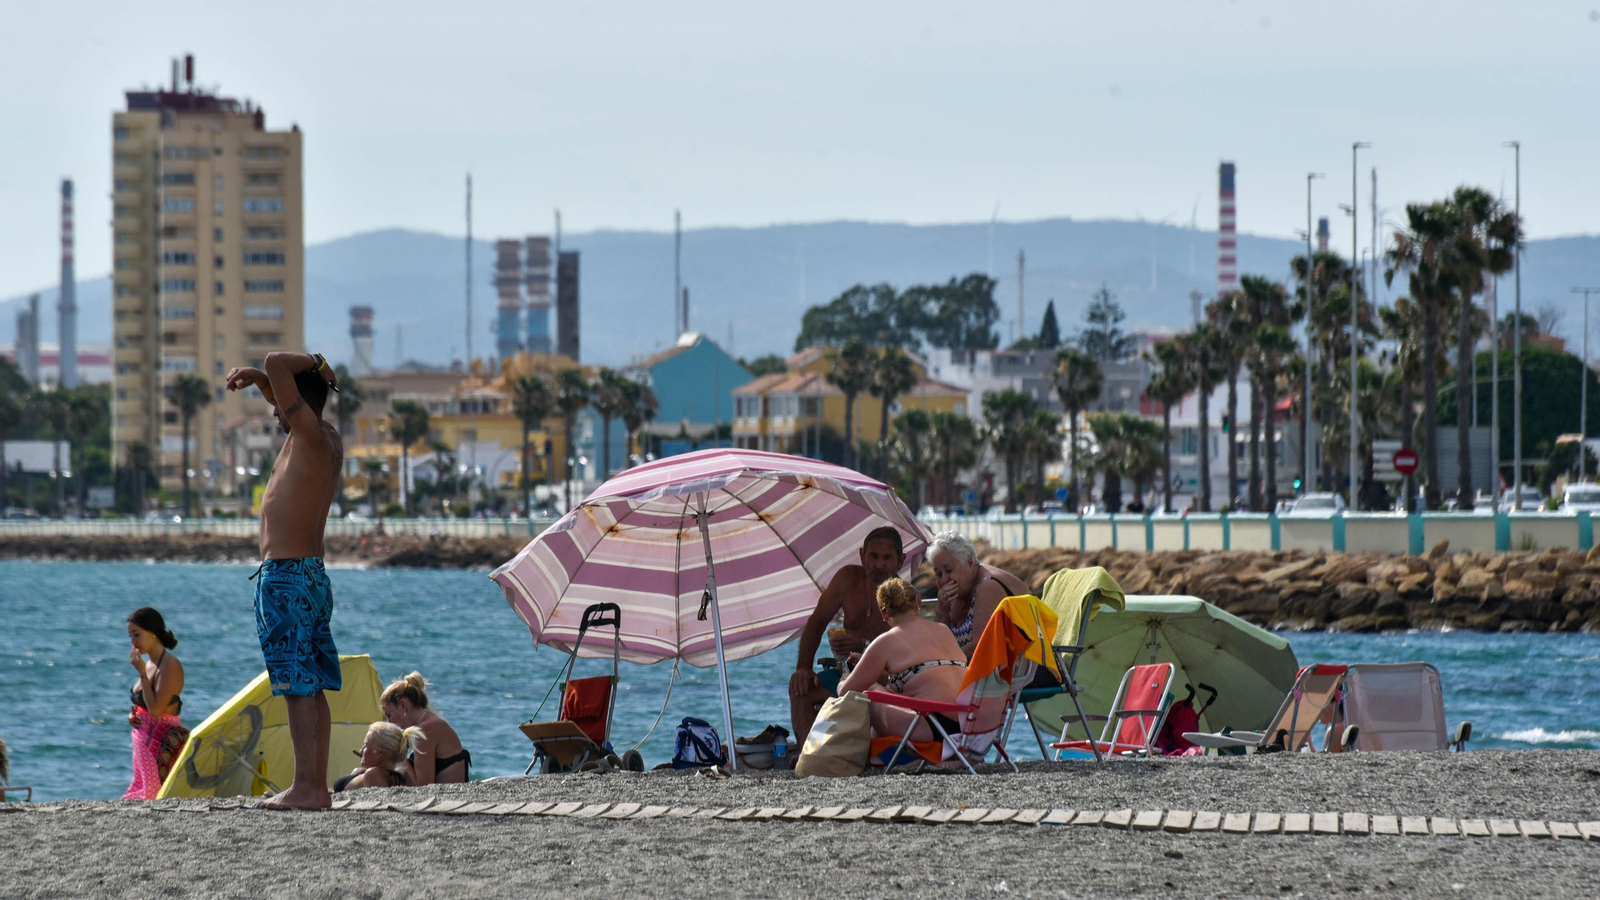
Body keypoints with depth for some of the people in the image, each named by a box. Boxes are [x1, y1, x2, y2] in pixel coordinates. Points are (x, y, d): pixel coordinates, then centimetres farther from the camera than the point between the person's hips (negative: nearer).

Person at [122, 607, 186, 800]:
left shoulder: (170, 665, -14)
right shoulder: (150, 663, 14)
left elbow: (156, 709, -22)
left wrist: (142, 673, -19)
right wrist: (133, 715, 5)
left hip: (162, 741, -10)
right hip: (143, 738, 10)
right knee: (140, 788, 8)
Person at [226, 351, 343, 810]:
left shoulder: (310, 436, -13)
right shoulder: (329, 441, 13)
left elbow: (276, 362, -18)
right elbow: (281, 392, 33)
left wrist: (315, 365, -3)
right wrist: (257, 379, 17)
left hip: (286, 577, -10)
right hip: (313, 575, 10)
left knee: (299, 687, -11)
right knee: (312, 689, 9)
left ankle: (305, 787, -13)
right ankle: (318, 786, 11)